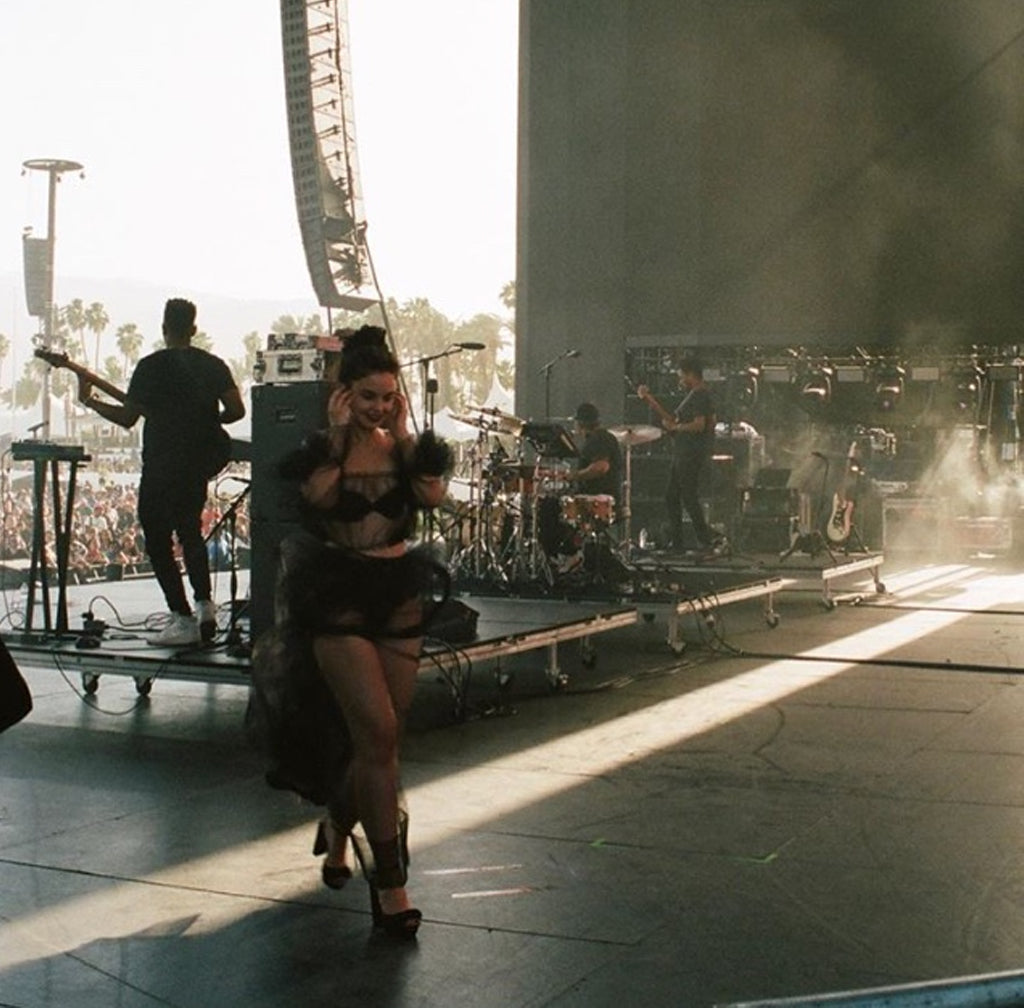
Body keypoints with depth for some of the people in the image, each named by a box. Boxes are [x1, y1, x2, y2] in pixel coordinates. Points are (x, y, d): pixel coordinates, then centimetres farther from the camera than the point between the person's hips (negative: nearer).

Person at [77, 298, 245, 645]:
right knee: (190, 531, 22)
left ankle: (183, 620, -3)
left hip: (162, 466, -6)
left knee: (158, 541, 2)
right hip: (199, 463, 6)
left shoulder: (151, 366, -10)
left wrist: (88, 400, 5)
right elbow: (237, 410, -2)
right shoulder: (213, 365, 4)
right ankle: (205, 605, 15)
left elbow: (127, 418, -8)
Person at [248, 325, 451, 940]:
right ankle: (389, 883, -9)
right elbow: (318, 495, -23)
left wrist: (404, 435, -11)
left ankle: (339, 825, 41)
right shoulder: (321, 448, -1)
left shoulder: (408, 446, 6)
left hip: (401, 595, 4)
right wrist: (339, 435, -15)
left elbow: (434, 496, -13)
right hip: (339, 599, -4)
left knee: (380, 737, 11)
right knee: (378, 733, -14)